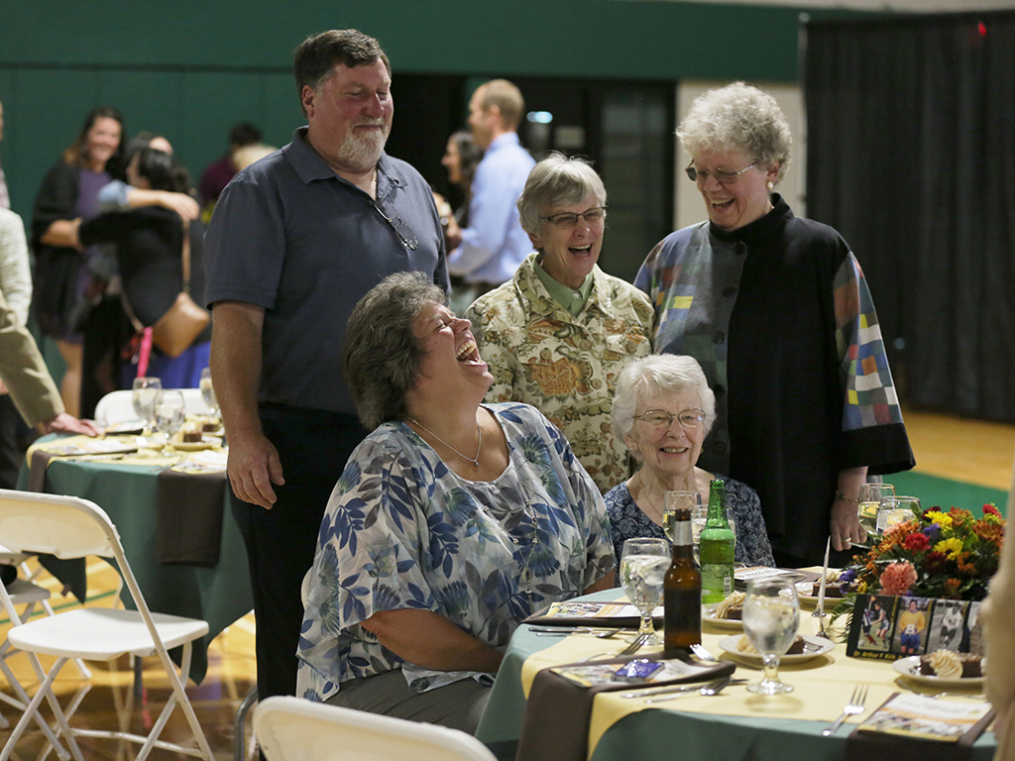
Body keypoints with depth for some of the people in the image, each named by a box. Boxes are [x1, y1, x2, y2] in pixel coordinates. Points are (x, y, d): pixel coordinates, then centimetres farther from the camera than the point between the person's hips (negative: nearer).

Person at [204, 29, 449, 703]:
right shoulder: (264, 191, -5)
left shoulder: (412, 187, 15)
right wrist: (245, 436, -21)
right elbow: (237, 321, -12)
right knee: (298, 639, -1)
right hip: (301, 447, -6)